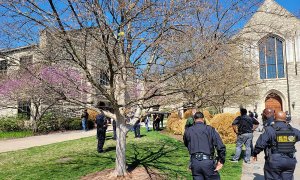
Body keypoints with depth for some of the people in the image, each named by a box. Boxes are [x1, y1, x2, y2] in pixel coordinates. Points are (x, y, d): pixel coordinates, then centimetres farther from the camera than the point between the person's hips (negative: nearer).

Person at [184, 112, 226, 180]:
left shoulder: (188, 131, 5)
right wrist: (221, 161, 2)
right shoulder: (210, 129, -3)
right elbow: (221, 147, -8)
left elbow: (186, 144, 23)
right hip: (208, 162, -2)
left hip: (194, 162, 3)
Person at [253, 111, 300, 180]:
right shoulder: (293, 131, 3)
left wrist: (255, 153, 3)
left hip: (274, 161, -4)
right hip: (290, 161, 4)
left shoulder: (270, 130, -12)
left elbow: (260, 144, -12)